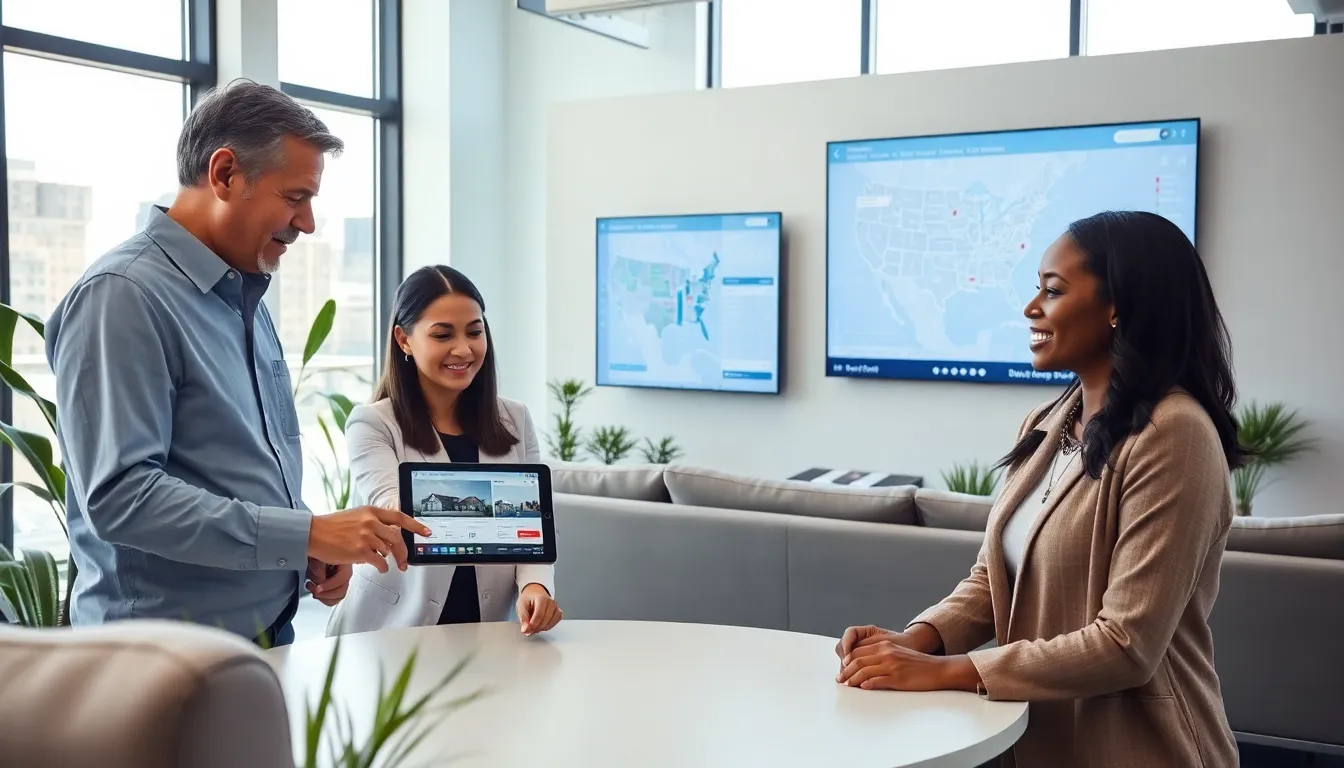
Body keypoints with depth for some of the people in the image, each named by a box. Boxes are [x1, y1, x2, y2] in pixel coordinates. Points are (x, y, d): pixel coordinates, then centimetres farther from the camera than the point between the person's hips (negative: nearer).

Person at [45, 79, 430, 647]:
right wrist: (308, 534, -25)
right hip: (170, 656, -8)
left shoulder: (246, 299, 13)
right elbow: (120, 494, -25)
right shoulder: (123, 297, -16)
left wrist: (315, 549, 3)